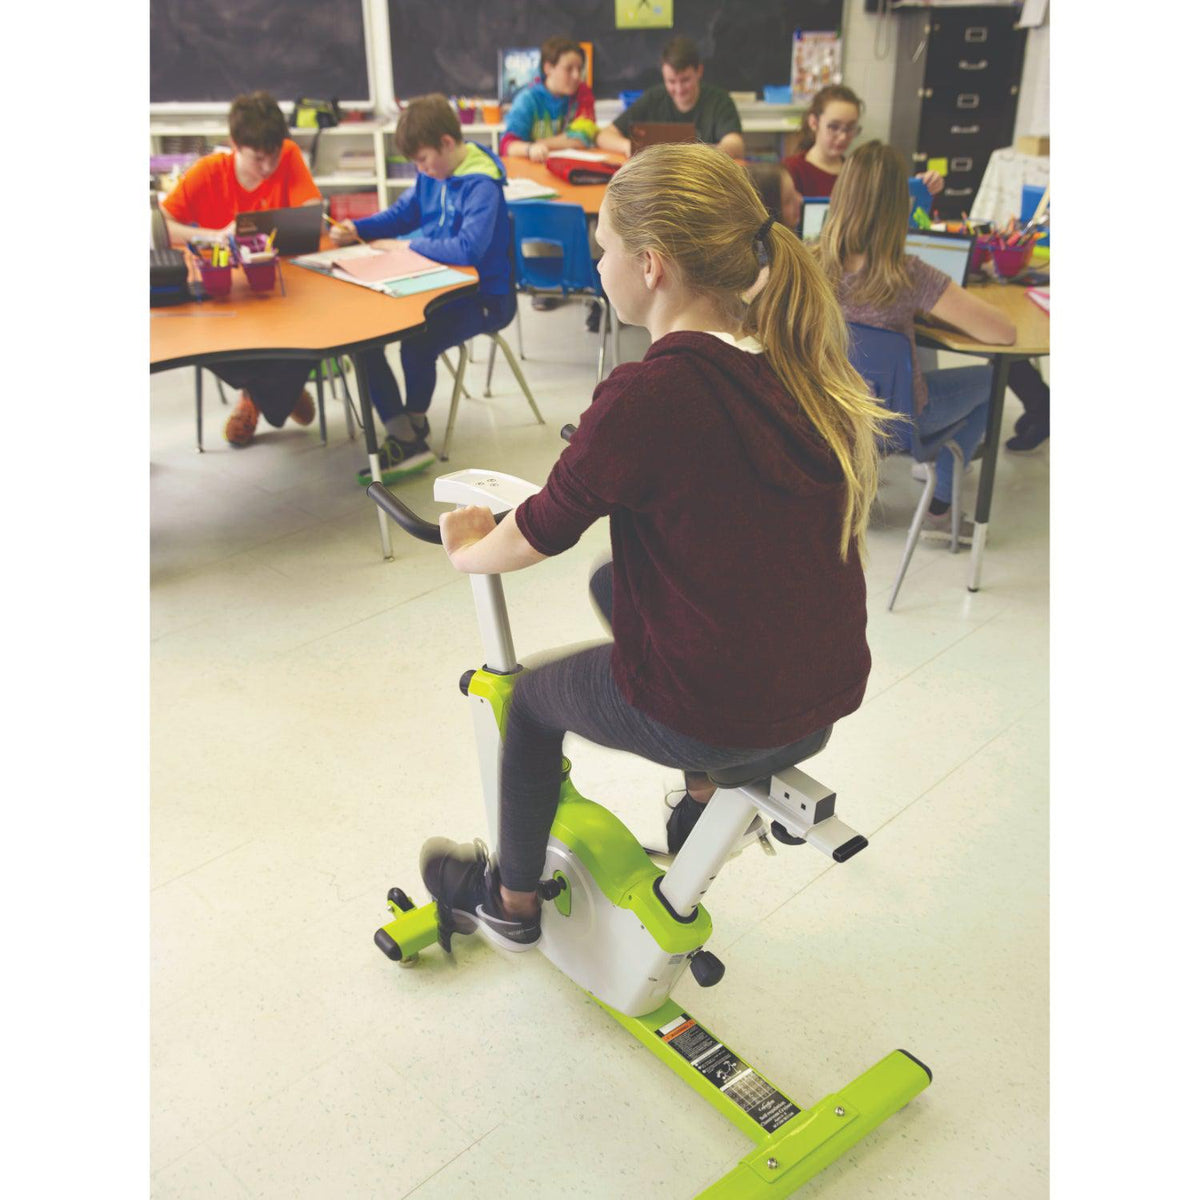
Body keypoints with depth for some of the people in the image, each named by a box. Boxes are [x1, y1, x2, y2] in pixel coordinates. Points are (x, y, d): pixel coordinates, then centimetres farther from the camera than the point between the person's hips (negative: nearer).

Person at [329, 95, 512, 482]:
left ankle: (413, 426, 0)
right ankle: (404, 438, -9)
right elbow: (402, 213, 21)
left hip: (482, 297, -9)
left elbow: (468, 248, -31)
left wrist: (411, 245, -20)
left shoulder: (481, 185, -19)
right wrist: (356, 229, 4)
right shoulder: (432, 173, 7)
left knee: (416, 344, -31)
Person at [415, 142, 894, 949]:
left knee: (532, 698, 22)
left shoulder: (649, 393, -23)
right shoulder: (800, 361, -1)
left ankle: (512, 902, 43)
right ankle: (708, 794, 35)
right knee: (614, 582, 28)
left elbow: (542, 534, -10)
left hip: (711, 714, -6)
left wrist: (468, 551, 11)